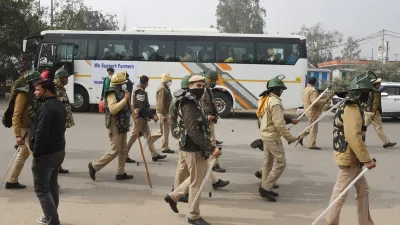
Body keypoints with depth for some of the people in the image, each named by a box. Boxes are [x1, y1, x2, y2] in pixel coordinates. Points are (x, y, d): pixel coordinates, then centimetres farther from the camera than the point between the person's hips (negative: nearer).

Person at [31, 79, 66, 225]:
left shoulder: (46, 107, -22)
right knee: (52, 185, 19)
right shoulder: (59, 104, 11)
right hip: (59, 150, 10)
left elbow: (41, 133, -26)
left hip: (46, 153, -10)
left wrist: (36, 152, -18)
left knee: (41, 189, -2)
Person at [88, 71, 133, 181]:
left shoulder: (121, 93, 14)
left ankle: (121, 173, 18)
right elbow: (113, 109, -31)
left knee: (123, 150, 11)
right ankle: (94, 166, 4)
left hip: (122, 126, 10)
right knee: (115, 151, -8)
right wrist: (125, 99, -31)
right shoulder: (112, 94, -15)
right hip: (115, 126, -10)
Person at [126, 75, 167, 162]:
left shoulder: (141, 90, 13)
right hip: (139, 117, -10)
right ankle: (124, 155, 7)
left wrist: (150, 116, 17)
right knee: (134, 136, -2)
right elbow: (142, 108, -25)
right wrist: (152, 116, -24)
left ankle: (155, 155, 13)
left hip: (143, 117, 10)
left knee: (148, 135, 10)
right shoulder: (140, 92, -19)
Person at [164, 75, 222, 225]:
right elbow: (193, 132, -30)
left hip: (197, 148, 10)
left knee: (197, 178, 24)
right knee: (196, 182, 3)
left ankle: (173, 196, 35)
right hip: (193, 149, -10)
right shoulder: (189, 105, -21)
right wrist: (211, 148, -32)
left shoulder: (195, 102, 12)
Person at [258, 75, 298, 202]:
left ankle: (265, 188, 19)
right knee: (280, 163, -5)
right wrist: (290, 137, -16)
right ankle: (266, 188, -5)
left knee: (268, 162, 14)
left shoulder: (267, 100, 10)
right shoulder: (275, 102, -20)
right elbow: (279, 124, -23)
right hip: (273, 136, -10)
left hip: (266, 134, 10)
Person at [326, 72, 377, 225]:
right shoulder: (352, 109, -19)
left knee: (363, 190, 18)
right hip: (348, 158, -11)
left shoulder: (350, 106, 14)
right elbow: (353, 136, -30)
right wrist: (366, 159, -26)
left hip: (352, 157, 11)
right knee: (340, 193, -1)